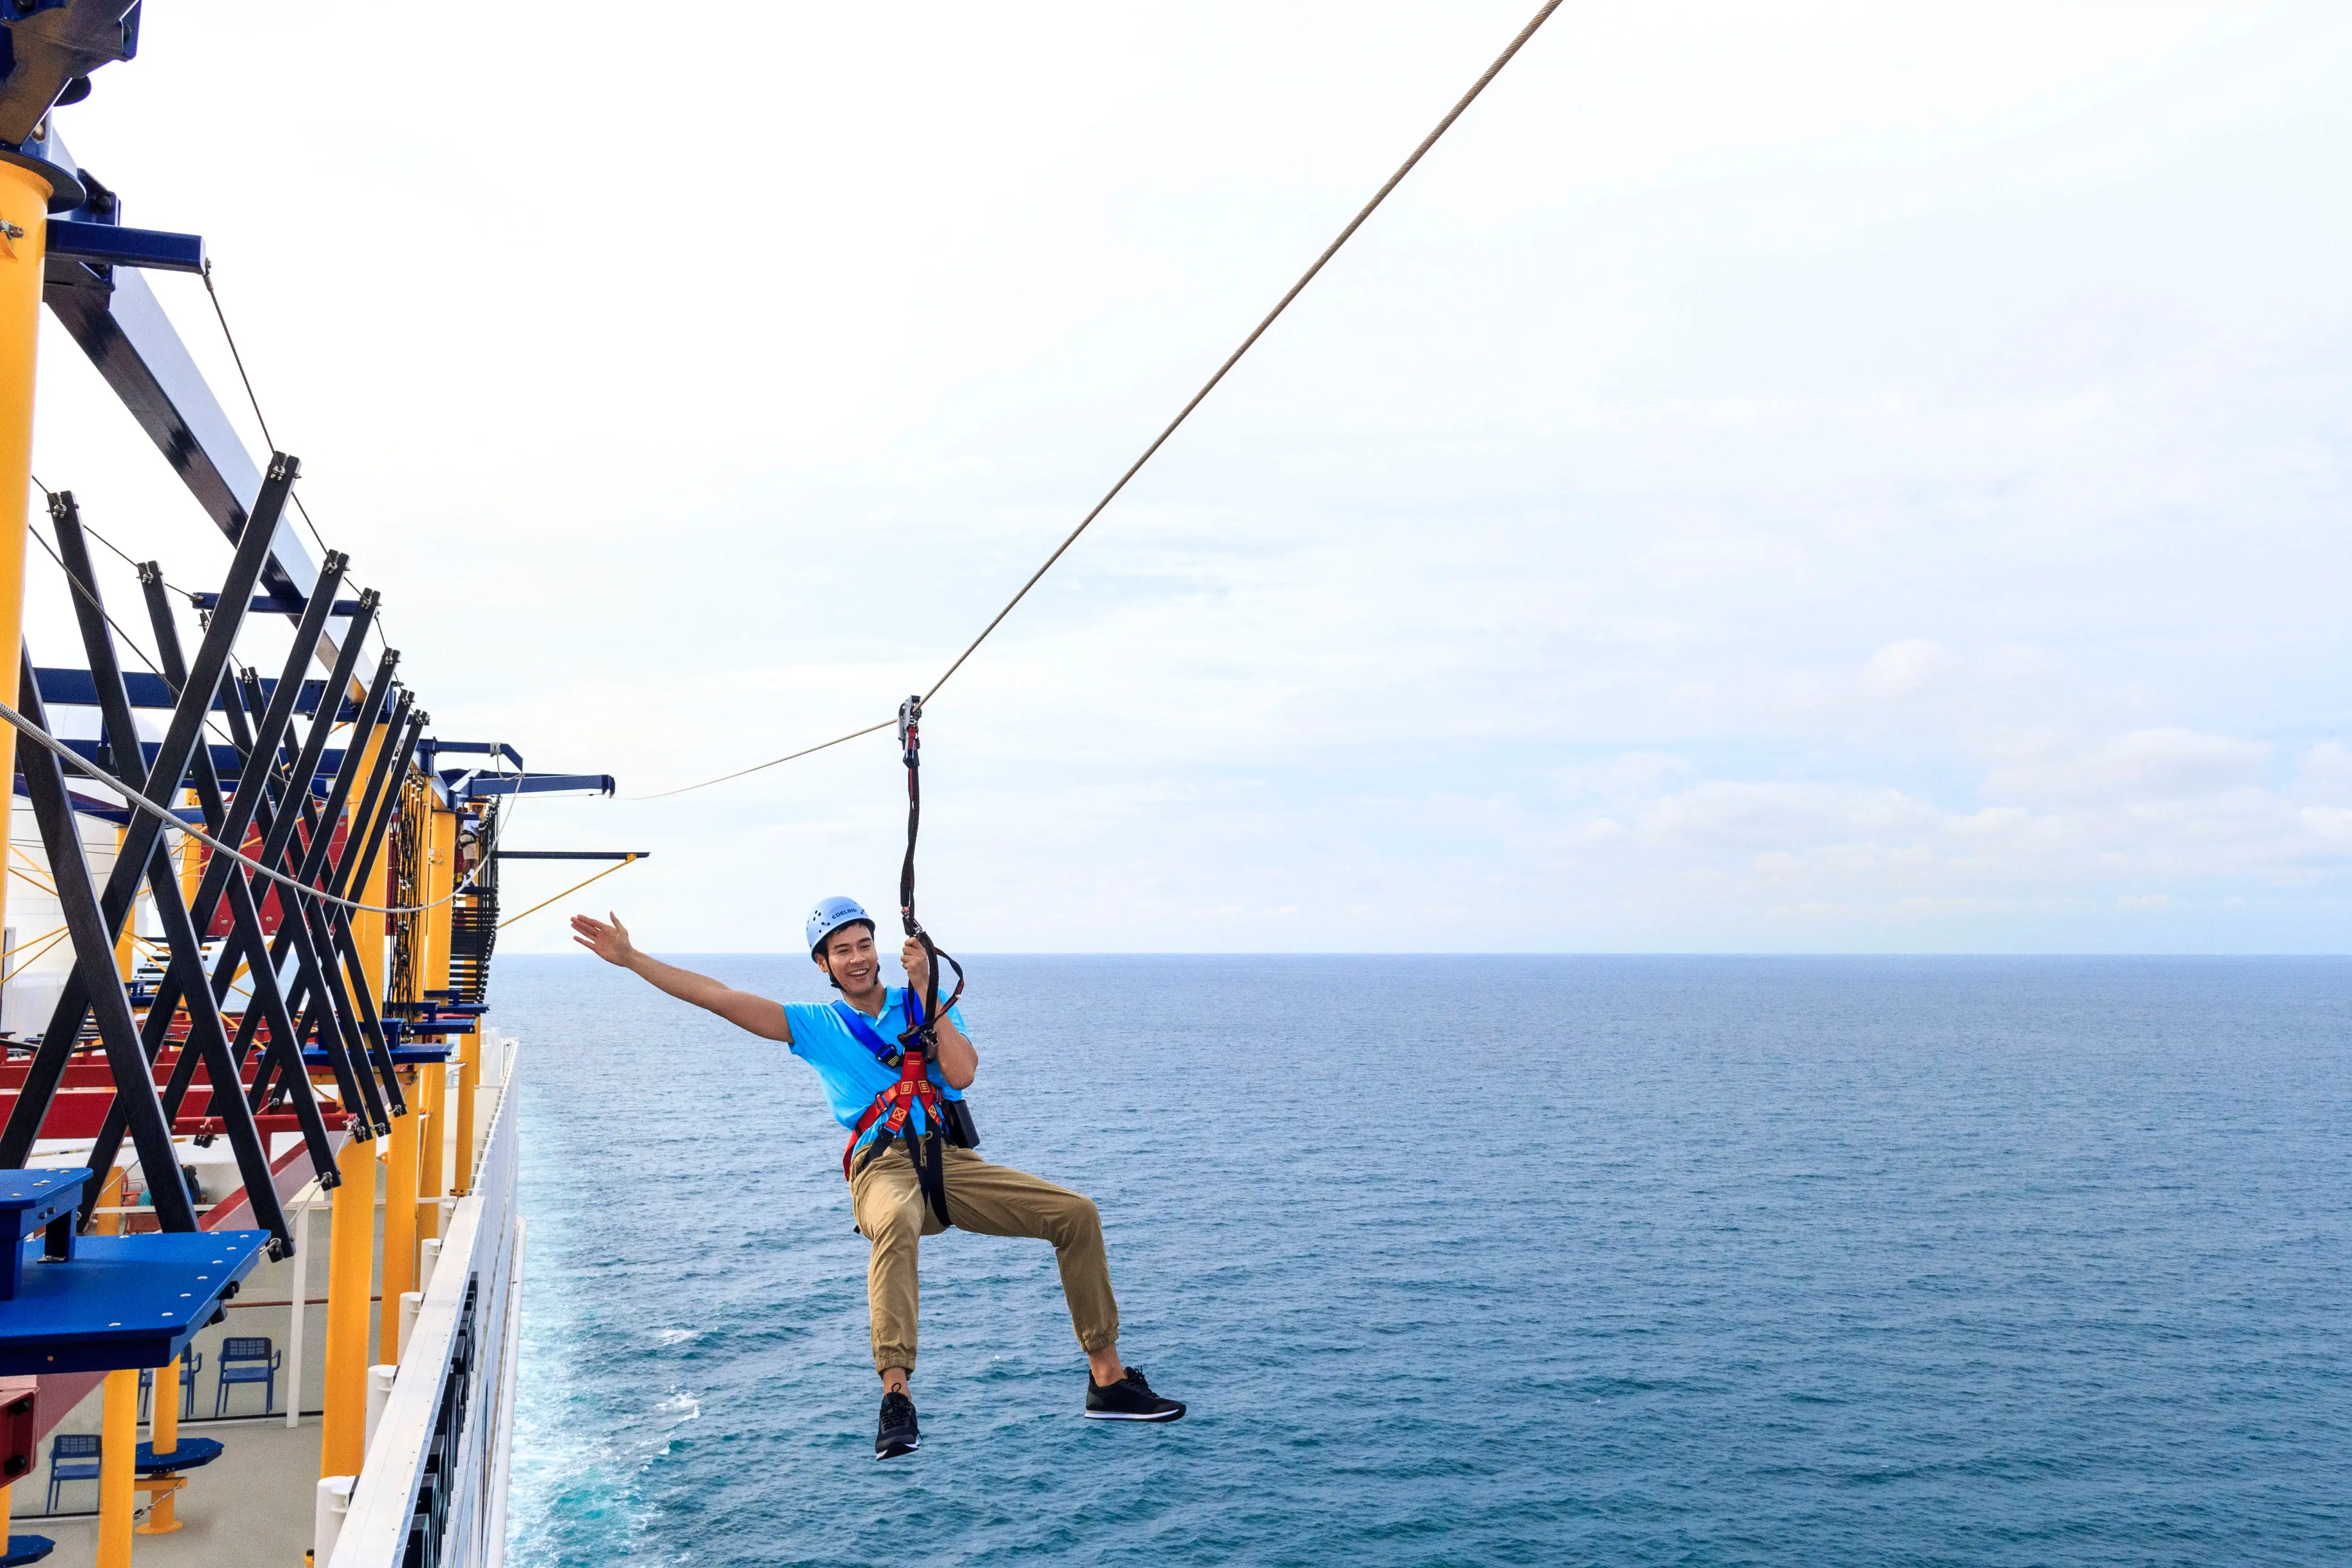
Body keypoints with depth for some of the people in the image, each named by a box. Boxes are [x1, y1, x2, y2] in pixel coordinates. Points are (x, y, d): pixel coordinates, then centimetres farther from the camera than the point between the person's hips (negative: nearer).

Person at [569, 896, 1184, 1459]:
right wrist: (629, 957, 0)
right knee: (896, 1222, -41)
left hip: (953, 1163, 3)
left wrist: (925, 989, -2)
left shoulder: (926, 1003, 17)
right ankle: (896, 1397, -45)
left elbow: (962, 1073, -2)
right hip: (883, 1168, -3)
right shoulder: (816, 1025, 13)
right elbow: (717, 996, 6)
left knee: (1077, 1213, -9)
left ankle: (1108, 1381, 2)